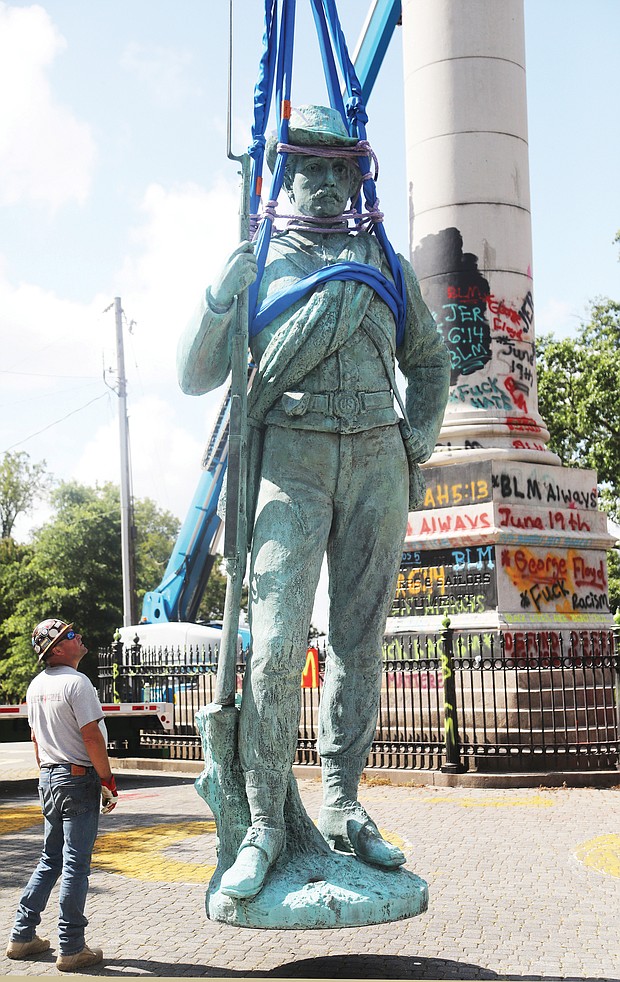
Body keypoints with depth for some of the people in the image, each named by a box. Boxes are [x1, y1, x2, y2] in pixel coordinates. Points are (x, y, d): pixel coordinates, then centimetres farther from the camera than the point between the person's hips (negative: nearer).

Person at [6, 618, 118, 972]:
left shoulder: (36, 686, 11)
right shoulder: (76, 682, -16)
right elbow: (92, 737, -19)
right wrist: (108, 781, -13)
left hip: (49, 777, 8)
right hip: (79, 778, -8)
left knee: (50, 859, 18)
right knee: (76, 864, -3)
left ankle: (22, 936, 22)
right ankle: (72, 949, 3)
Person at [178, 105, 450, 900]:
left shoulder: (386, 264, 16)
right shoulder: (256, 266, 10)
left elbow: (428, 358, 27)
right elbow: (194, 378, 5)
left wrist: (423, 434, 11)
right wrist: (219, 297, -11)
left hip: (376, 461, 3)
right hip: (290, 455, -3)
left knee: (359, 640, 5)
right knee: (276, 640, -13)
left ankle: (342, 809, 16)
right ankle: (264, 822, -3)